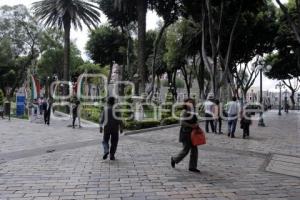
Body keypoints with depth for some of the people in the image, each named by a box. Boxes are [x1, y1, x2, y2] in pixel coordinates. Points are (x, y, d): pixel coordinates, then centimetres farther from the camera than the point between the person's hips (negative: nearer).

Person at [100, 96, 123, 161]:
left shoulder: (105, 110, -4)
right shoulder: (116, 110, -7)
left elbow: (101, 119, -4)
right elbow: (119, 120, -8)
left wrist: (101, 127, 4)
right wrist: (121, 128, 0)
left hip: (106, 128, 1)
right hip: (115, 128, 0)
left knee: (105, 141, 14)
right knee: (114, 142, 11)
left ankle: (106, 151, -11)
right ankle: (112, 155, 9)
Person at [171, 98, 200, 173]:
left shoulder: (192, 111, 12)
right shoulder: (185, 112, -11)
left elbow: (196, 121, 21)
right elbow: (182, 122, -20)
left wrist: (196, 124, 1)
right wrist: (191, 125, -21)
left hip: (192, 133, 8)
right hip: (185, 133, -8)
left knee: (194, 150, 4)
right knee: (186, 150, -2)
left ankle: (192, 167, 12)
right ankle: (174, 159, 21)